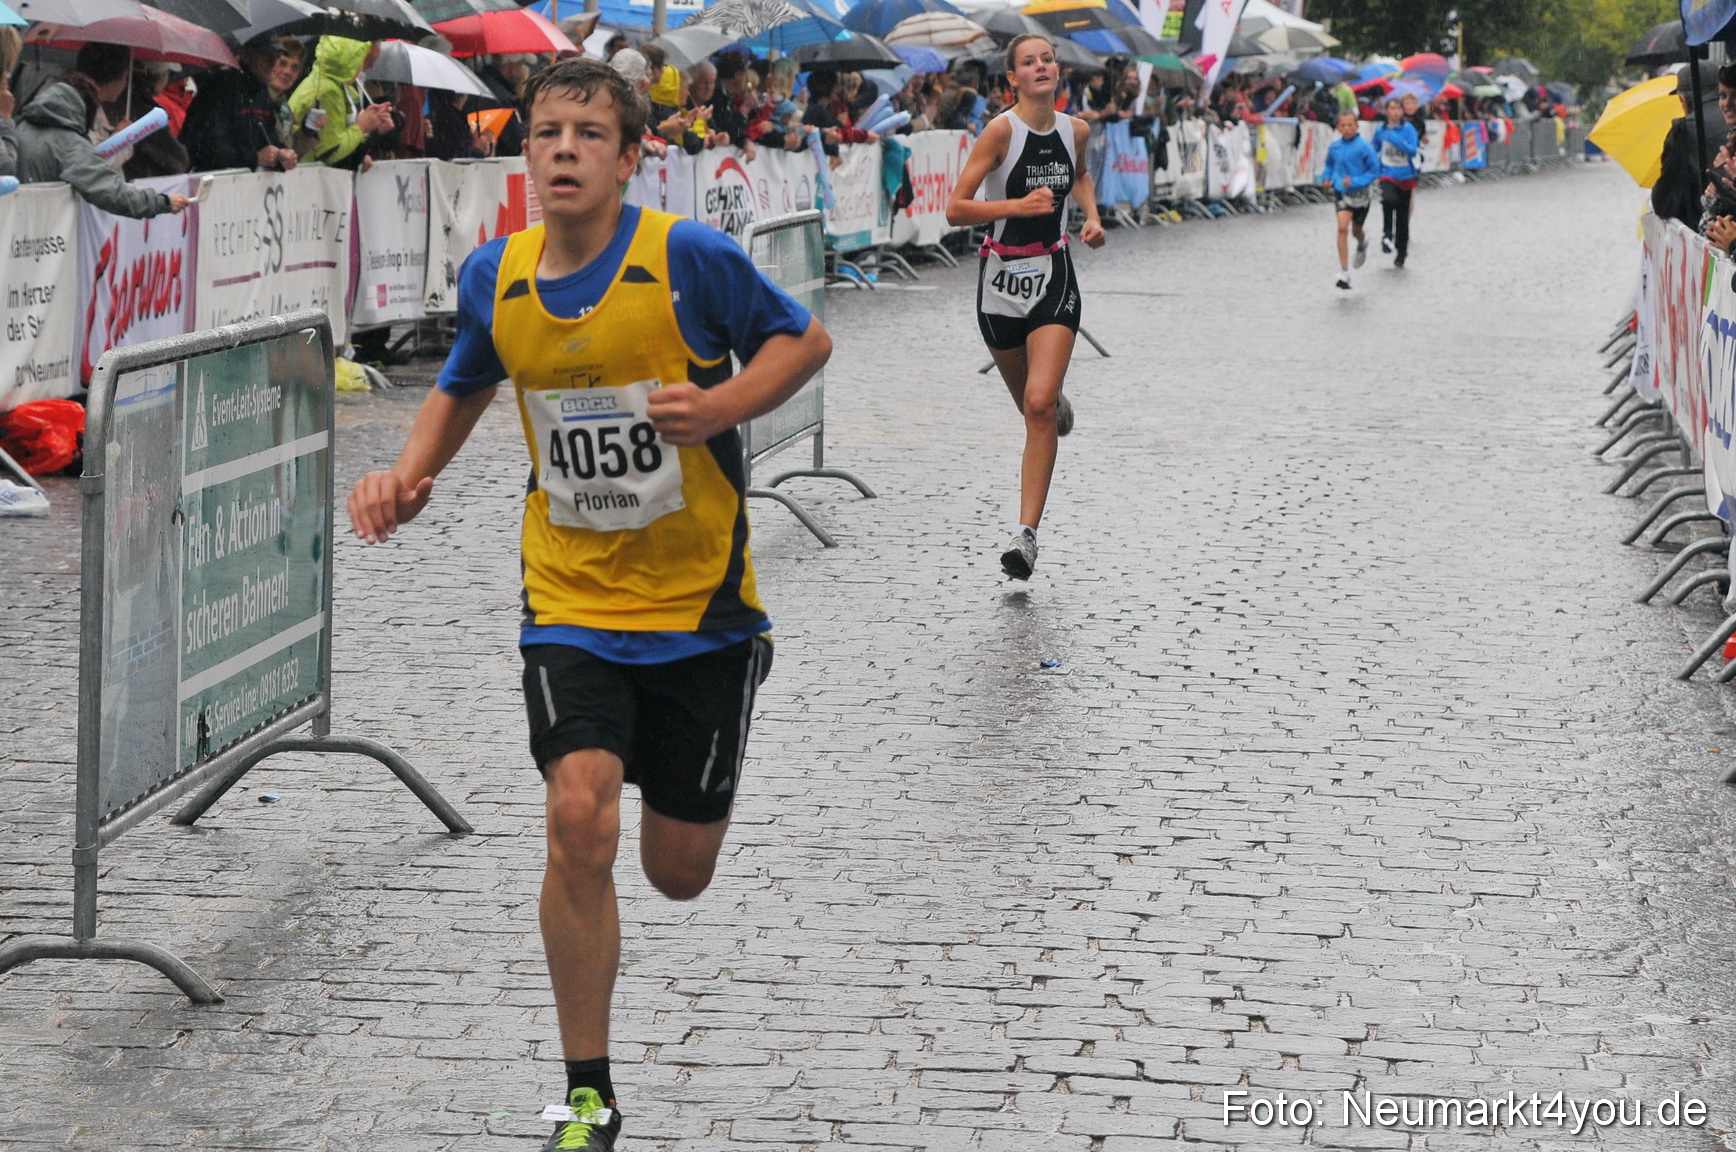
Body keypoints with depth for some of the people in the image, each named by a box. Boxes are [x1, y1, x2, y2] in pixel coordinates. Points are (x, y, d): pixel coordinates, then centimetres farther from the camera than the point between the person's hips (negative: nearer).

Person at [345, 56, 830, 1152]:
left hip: (702, 606, -1)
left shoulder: (690, 257, -14)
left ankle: (679, 791, 49)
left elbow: (805, 339, -2)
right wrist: (409, 477, 1)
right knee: (580, 822, -20)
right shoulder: (495, 278, -2)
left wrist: (724, 405, -20)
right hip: (571, 601, 2)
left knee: (678, 874, 8)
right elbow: (465, 386, 18)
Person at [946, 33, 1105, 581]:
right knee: (1033, 401, 16)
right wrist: (1018, 205, -26)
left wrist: (1092, 216, 9)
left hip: (1054, 278, 1)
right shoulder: (1002, 130, -12)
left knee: (1039, 404, -15)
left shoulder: (1075, 130, 1)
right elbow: (955, 210, -16)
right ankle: (1058, 405, 56)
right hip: (1002, 277, -1)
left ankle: (1027, 534, -16)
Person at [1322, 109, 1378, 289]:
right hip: (1341, 192, 1)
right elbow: (1329, 164, 18)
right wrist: (1327, 177, -1)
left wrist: (1354, 182, -21)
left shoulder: (1364, 146, -14)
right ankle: (1344, 273, -15)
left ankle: (1362, 244, 58)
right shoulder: (1334, 147, -2)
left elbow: (1374, 171, -11)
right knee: (1343, 228, -16)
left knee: (1356, 229, 18)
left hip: (1360, 192, -1)